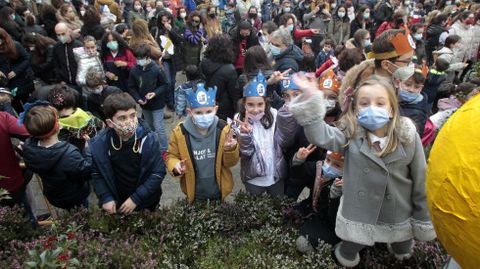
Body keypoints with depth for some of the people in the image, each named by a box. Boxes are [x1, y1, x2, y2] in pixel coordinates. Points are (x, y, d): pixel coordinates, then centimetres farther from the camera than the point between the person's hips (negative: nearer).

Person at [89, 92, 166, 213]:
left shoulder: (149, 139, -24)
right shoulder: (99, 143, -19)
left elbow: (158, 172, -19)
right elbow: (96, 172, -4)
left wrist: (136, 199, -21)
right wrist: (106, 198, -14)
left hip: (146, 200, -1)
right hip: (116, 201, 1)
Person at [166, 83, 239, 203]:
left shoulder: (223, 129, -16)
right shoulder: (180, 132, -17)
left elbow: (231, 162, -8)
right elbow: (171, 156, -3)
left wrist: (230, 149, -31)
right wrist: (175, 166, -26)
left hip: (218, 189, 1)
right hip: (194, 191, 0)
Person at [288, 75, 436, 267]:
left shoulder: (408, 137, -14)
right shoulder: (351, 134, -15)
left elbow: (420, 181, -7)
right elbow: (320, 135, -32)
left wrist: (423, 220, -1)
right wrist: (310, 98, -41)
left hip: (399, 217, 1)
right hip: (358, 215, -1)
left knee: (403, 253, 28)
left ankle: (398, 245, 61)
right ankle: (346, 251, 50)